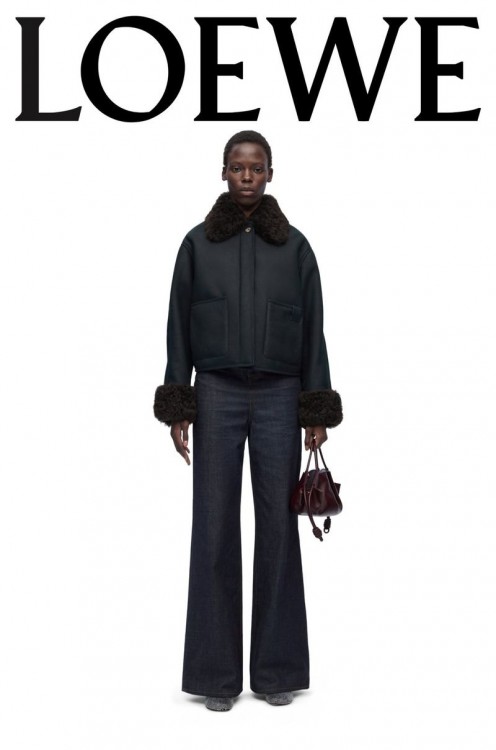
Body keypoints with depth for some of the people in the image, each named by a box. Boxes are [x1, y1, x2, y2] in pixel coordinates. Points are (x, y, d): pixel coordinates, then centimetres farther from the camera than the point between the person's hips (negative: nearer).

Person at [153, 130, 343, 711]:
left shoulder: (294, 246, 6)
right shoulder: (198, 244, 5)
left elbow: (313, 332, 5)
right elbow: (179, 329, 5)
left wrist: (317, 414, 0)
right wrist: (177, 409, -1)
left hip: (278, 396, 0)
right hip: (217, 394, 0)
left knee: (277, 524, 2)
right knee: (214, 526, -1)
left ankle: (276, 668, 13)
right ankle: (217, 673, 9)